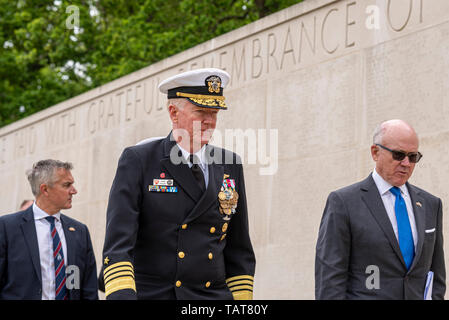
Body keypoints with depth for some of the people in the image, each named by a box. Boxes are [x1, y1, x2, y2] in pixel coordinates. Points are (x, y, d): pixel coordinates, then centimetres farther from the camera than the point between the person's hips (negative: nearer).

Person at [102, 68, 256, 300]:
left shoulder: (230, 166, 11)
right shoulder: (138, 161, -1)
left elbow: (239, 253, 15)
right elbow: (117, 244, -10)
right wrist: (122, 295, -23)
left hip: (214, 296, 4)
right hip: (151, 294, -3)